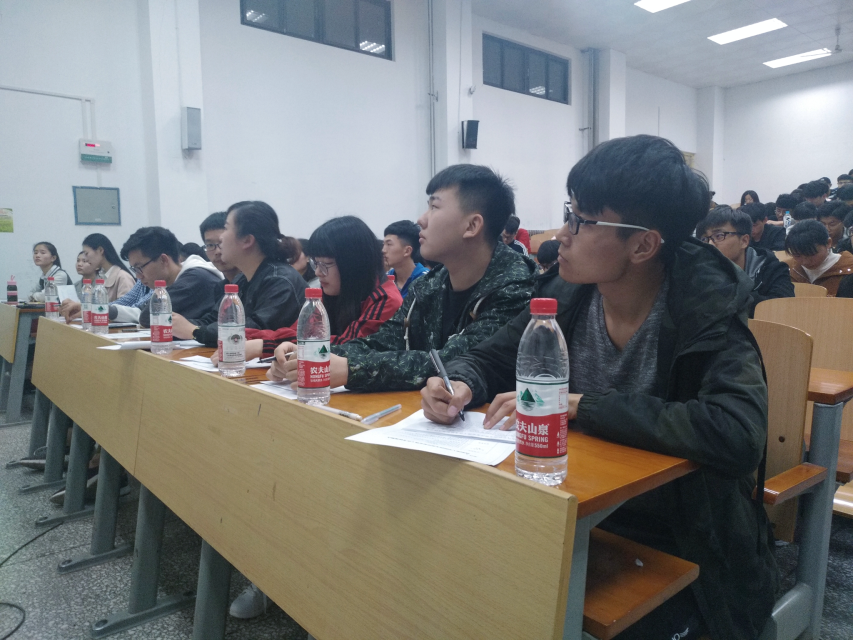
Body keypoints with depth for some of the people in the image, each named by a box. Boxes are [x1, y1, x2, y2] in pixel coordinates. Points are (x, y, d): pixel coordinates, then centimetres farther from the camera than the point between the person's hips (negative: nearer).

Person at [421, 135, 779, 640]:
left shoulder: (706, 312, -19)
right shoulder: (569, 295, -6)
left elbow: (738, 436, -34)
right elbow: (491, 359, 4)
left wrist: (577, 405, -30)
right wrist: (461, 385, -19)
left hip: (679, 555, -4)